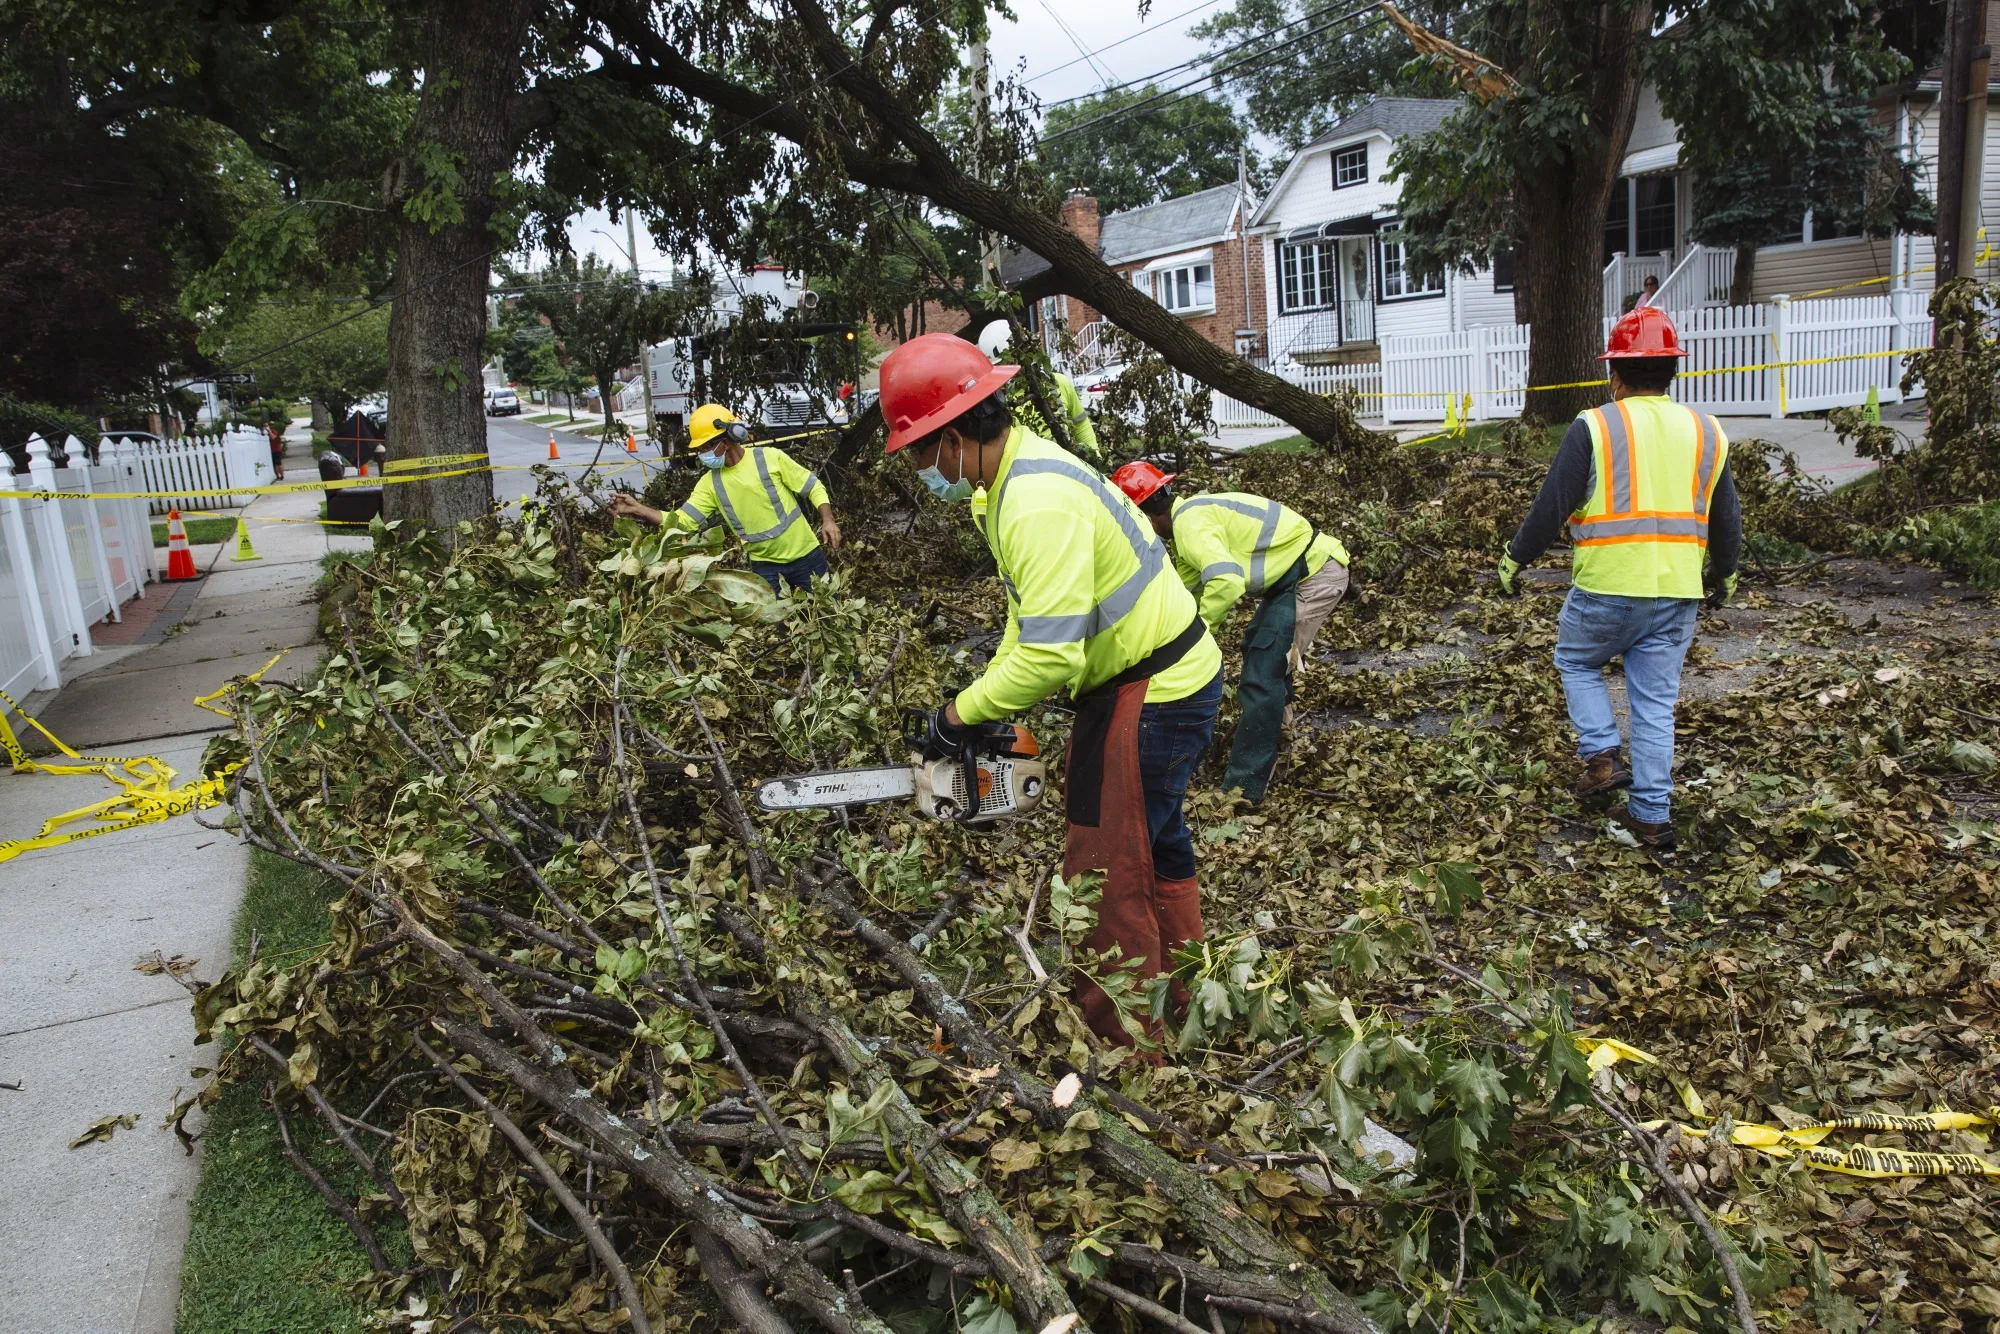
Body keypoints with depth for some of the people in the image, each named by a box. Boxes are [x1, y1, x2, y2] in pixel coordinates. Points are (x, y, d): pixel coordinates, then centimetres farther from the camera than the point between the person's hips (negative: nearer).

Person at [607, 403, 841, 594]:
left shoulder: (770, 458, -11)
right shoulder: (710, 483, -1)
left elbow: (814, 487, -5)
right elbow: (683, 521, -7)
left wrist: (828, 520, -21)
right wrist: (637, 509, -17)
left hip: (804, 554, -3)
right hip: (765, 565, 3)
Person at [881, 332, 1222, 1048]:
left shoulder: (1039, 503, -29)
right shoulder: (1013, 469, 4)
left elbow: (1049, 655, -33)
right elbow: (1029, 609, 12)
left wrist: (962, 713, -19)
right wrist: (991, 693, 4)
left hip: (1154, 695, -11)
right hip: (1153, 677, 11)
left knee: (1107, 877, -2)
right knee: (1156, 844, 24)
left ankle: (1125, 1046, 14)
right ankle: (1181, 1006, 43)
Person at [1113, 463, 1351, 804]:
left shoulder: (1189, 523, -21)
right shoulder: (1190, 516, 12)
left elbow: (1227, 582, -37)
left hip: (1316, 574, -11)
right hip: (1296, 570, 11)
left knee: (1262, 674, -12)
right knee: (1257, 648, 29)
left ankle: (1244, 787, -8)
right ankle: (1269, 728, 47)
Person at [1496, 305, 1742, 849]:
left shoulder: (1594, 427, -8)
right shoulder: (1707, 432, 7)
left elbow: (1551, 506, -9)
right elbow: (1727, 521, 14)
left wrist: (1514, 559, 5)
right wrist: (1723, 577, 29)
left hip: (1605, 587, -4)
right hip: (1677, 593, 4)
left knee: (1576, 661, 23)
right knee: (1656, 703, 11)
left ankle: (1602, 755, 9)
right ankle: (1651, 814, 16)